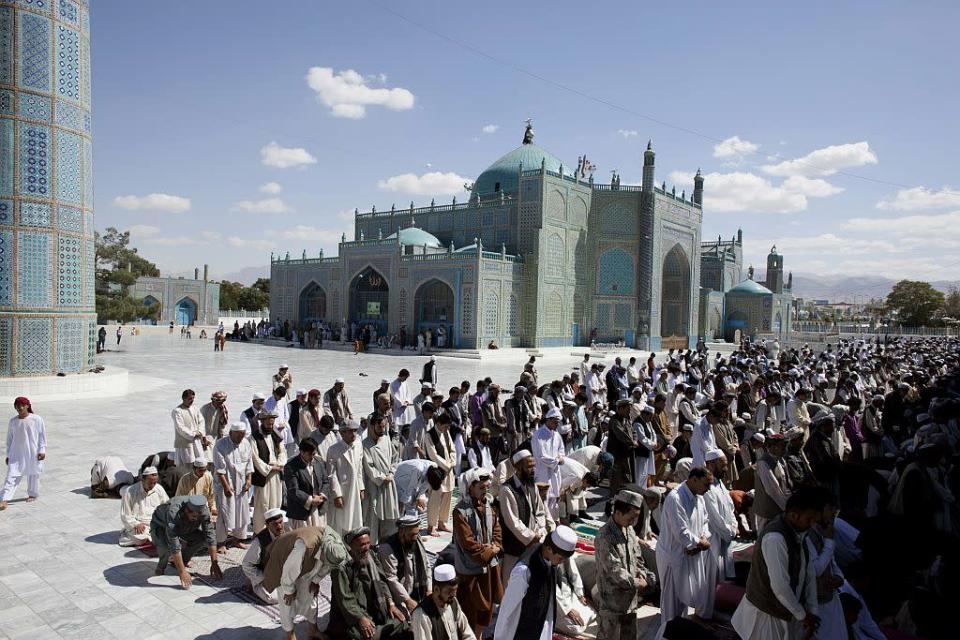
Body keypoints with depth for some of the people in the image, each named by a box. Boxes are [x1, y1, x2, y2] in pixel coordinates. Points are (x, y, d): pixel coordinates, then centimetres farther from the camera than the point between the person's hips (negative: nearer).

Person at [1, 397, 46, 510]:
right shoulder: (12, 421, 1)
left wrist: (42, 450, -5)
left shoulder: (37, 419, -7)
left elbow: (42, 435, -2)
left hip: (33, 453, -1)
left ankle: (33, 494, 30)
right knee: (11, 476, -5)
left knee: (33, 474, 12)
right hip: (17, 454, 2)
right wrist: (8, 455, 8)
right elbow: (9, 438, 8)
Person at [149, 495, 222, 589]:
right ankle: (160, 569, 0)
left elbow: (210, 535, -25)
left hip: (184, 528, 5)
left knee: (203, 537, -19)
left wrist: (214, 563, -29)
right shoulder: (173, 513, -43)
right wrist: (182, 572, -44)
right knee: (166, 547, -34)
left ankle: (177, 561, 5)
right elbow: (174, 545, -43)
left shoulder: (203, 511, -29)